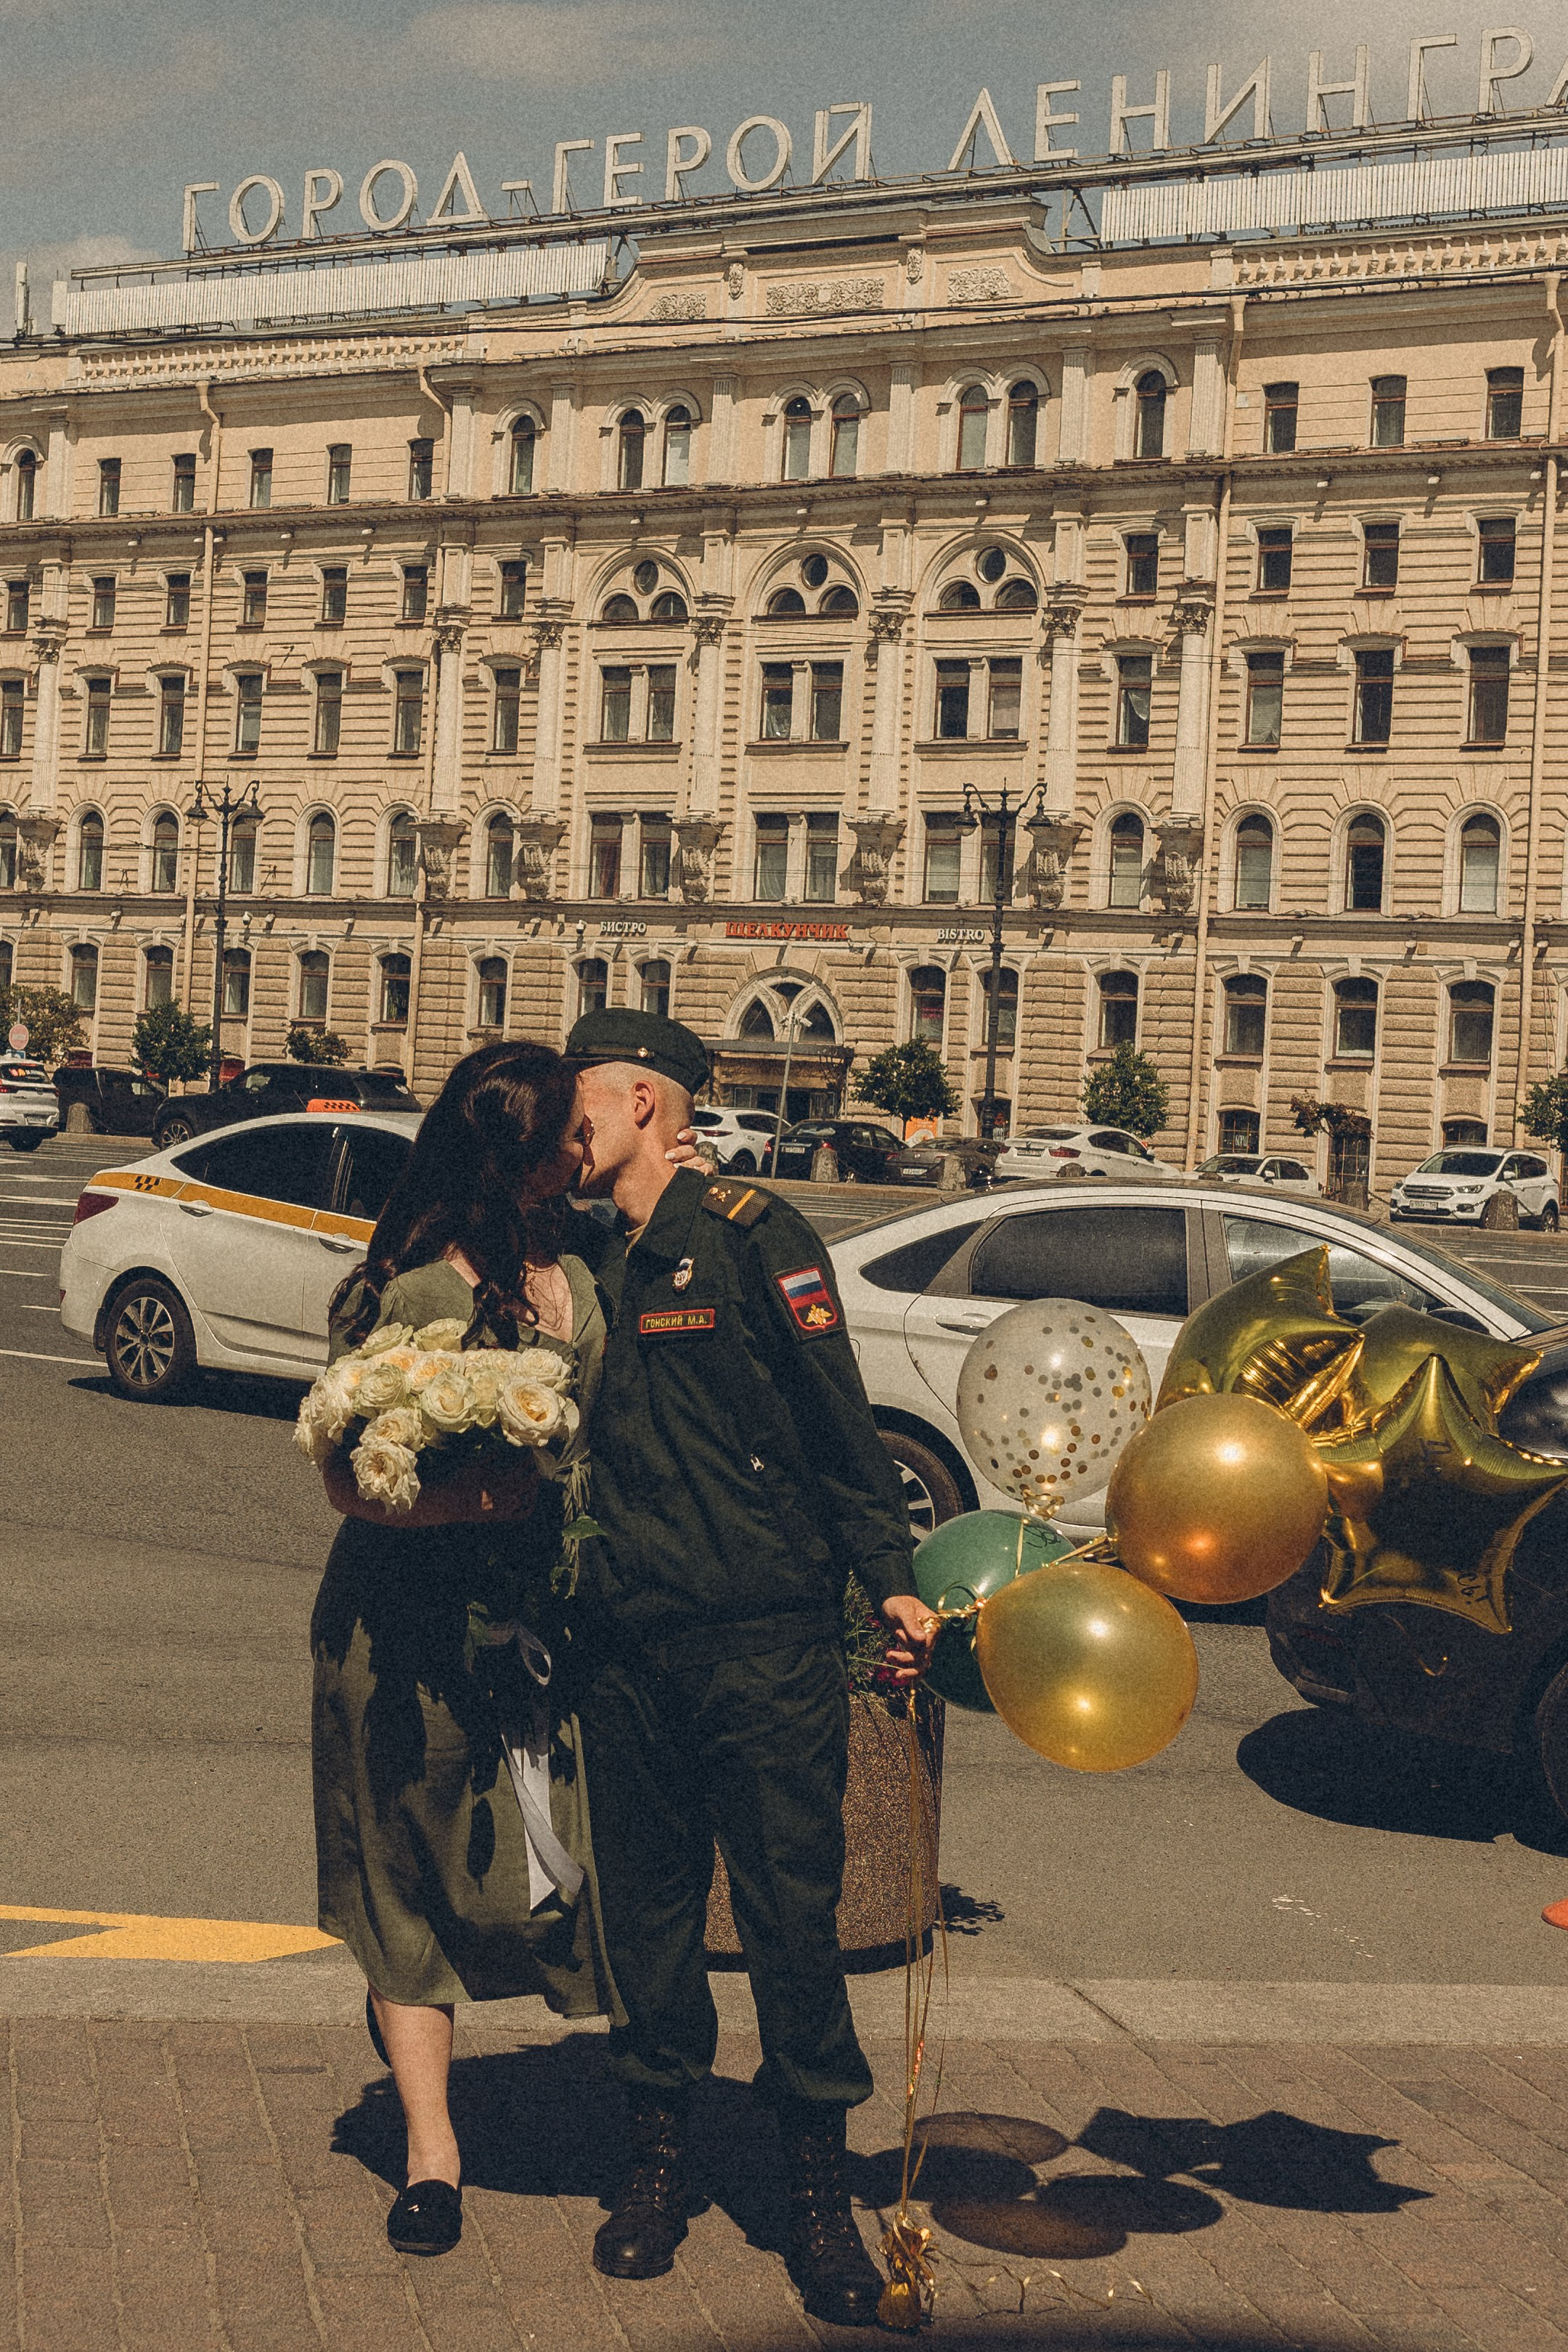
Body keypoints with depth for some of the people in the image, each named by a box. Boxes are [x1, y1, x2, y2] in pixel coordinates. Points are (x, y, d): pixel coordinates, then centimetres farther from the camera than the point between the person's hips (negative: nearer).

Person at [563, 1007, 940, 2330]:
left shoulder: (751, 1239, -4)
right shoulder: (586, 1262, 14)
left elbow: (840, 1425, -6)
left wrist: (890, 1579, -11)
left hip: (764, 1639, -5)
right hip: (625, 1647, 5)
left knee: (792, 1912, 0)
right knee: (647, 1904, 11)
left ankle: (821, 2187, 12)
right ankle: (660, 2160, 27)